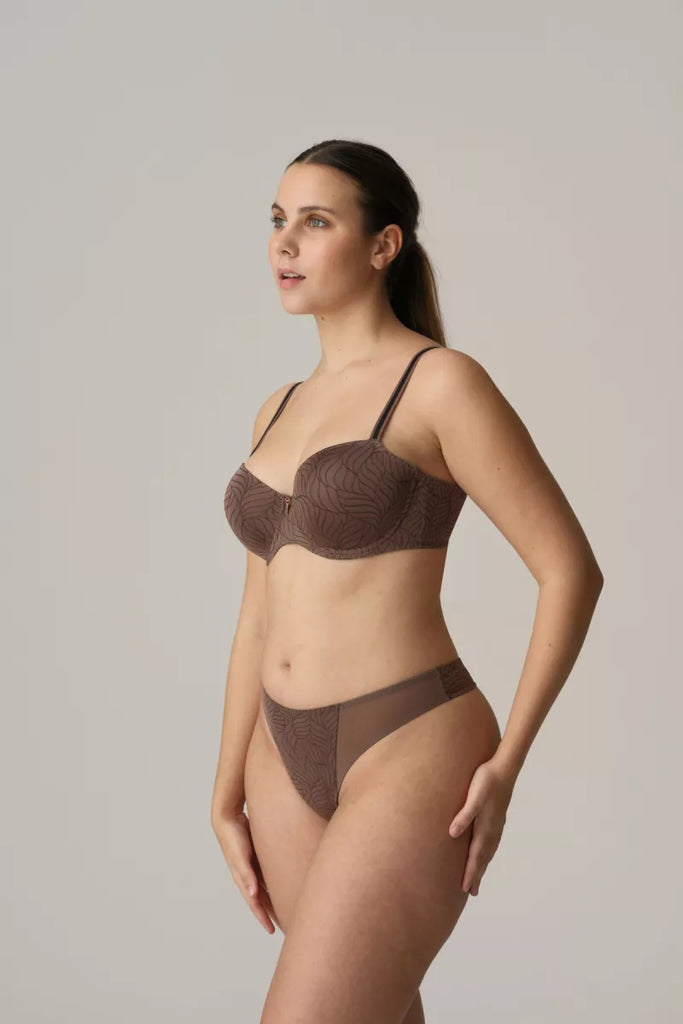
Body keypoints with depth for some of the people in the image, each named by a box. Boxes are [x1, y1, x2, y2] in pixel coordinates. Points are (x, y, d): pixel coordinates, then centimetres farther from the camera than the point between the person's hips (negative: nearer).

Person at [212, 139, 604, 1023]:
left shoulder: (441, 382, -10)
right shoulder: (280, 412, 12)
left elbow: (570, 569, -10)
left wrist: (505, 764, -11)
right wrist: (228, 796, 13)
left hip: (409, 756, -7)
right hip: (292, 761, 8)